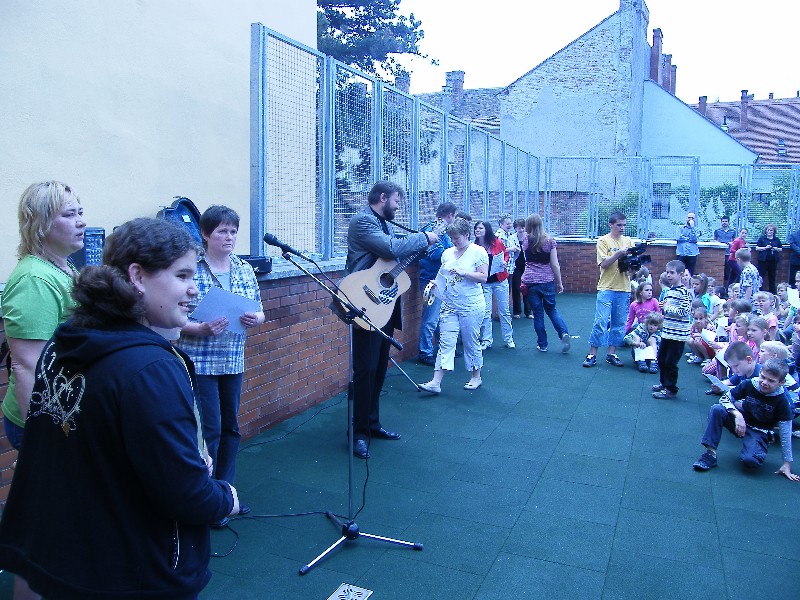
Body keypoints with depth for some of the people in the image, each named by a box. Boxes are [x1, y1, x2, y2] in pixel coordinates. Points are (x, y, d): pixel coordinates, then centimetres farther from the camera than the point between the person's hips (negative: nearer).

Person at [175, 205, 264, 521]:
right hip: (199, 362, -6)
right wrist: (202, 329, -27)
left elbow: (259, 312, 10)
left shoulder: (245, 270, 6)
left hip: (233, 362, 6)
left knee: (230, 427, 14)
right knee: (209, 430, -2)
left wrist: (255, 318, -12)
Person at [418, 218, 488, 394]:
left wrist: (463, 272, -20)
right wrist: (434, 283, 2)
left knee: (471, 342, 7)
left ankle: (476, 377, 26)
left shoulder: (478, 252, -6)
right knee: (445, 343, -1)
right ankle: (436, 382, -5)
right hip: (449, 306, 5)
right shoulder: (448, 253, 10)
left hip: (471, 307, -4)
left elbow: (483, 277, -11)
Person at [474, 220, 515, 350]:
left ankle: (508, 338, 20)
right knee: (486, 312, 2)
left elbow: (506, 254, 8)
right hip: (484, 283, 0)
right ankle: (486, 340, 12)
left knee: (504, 311, 8)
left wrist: (505, 261, -11)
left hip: (500, 281, 0)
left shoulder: (497, 243, -8)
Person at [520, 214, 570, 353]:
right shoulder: (550, 241, -3)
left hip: (530, 281, 0)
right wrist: (559, 282, 7)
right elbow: (555, 265, -3)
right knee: (552, 310, 18)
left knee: (537, 313, 9)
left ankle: (542, 345, 13)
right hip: (547, 281, 0)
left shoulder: (525, 240, -2)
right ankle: (564, 333, -3)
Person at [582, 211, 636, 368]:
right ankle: (592, 354, 2)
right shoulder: (603, 241, -1)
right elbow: (603, 264, -11)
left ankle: (612, 354, 17)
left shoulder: (628, 241, 10)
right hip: (606, 288, -4)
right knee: (601, 322, -7)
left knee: (619, 324, 8)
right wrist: (618, 254, -21)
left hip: (624, 289, 4)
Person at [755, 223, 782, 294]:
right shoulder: (762, 238, 2)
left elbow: (781, 249, 14)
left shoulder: (776, 239, 11)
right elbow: (757, 248, -3)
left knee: (772, 277, 8)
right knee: (760, 276, -4)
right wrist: (765, 247, -16)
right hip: (763, 260, -3)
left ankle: (772, 293, 15)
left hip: (773, 261, 3)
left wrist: (776, 249, -7)